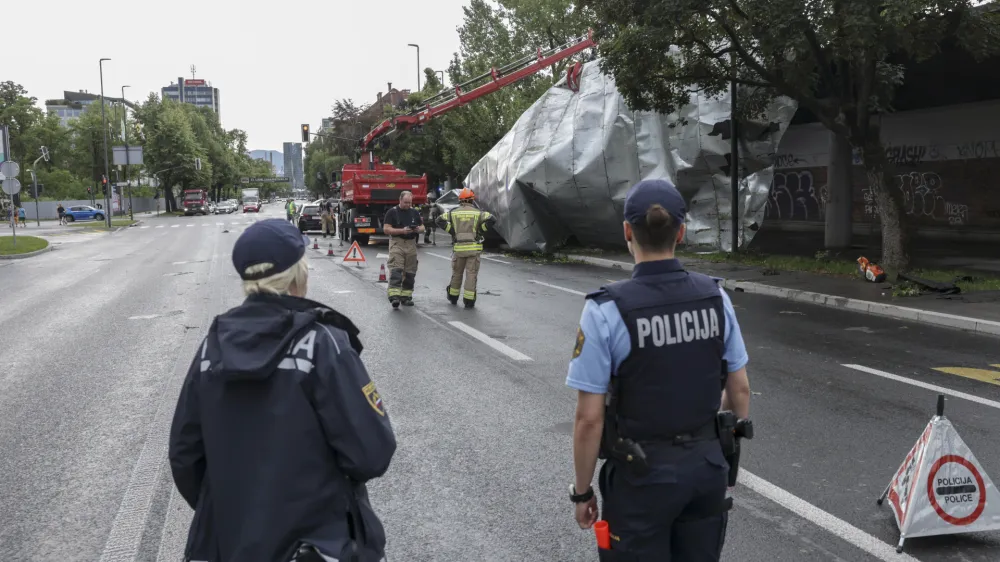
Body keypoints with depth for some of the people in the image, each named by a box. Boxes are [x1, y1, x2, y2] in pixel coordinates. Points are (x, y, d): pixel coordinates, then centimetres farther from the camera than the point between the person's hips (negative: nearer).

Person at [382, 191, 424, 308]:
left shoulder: (414, 212, 14)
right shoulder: (392, 212, -1)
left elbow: (422, 227, 19)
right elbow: (386, 229, -7)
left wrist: (418, 229, -6)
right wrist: (402, 230, -18)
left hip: (411, 244, 5)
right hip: (397, 244, -5)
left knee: (410, 272, 6)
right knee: (396, 270, -15)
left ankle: (406, 296, 15)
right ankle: (394, 296, -20)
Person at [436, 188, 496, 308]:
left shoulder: (453, 212, 5)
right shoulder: (478, 213, 0)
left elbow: (441, 220, -6)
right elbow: (492, 219, -10)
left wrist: (452, 231, 0)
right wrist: (480, 231, -1)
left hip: (458, 248, 2)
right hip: (473, 248, -2)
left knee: (456, 273, 17)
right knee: (471, 274, 2)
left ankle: (453, 297, 29)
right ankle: (469, 301, 0)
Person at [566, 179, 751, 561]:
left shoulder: (605, 311, -20)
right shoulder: (715, 297, -6)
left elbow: (590, 419, -17)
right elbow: (739, 390, 3)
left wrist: (582, 490, -3)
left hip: (642, 476, -4)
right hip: (707, 466, 4)